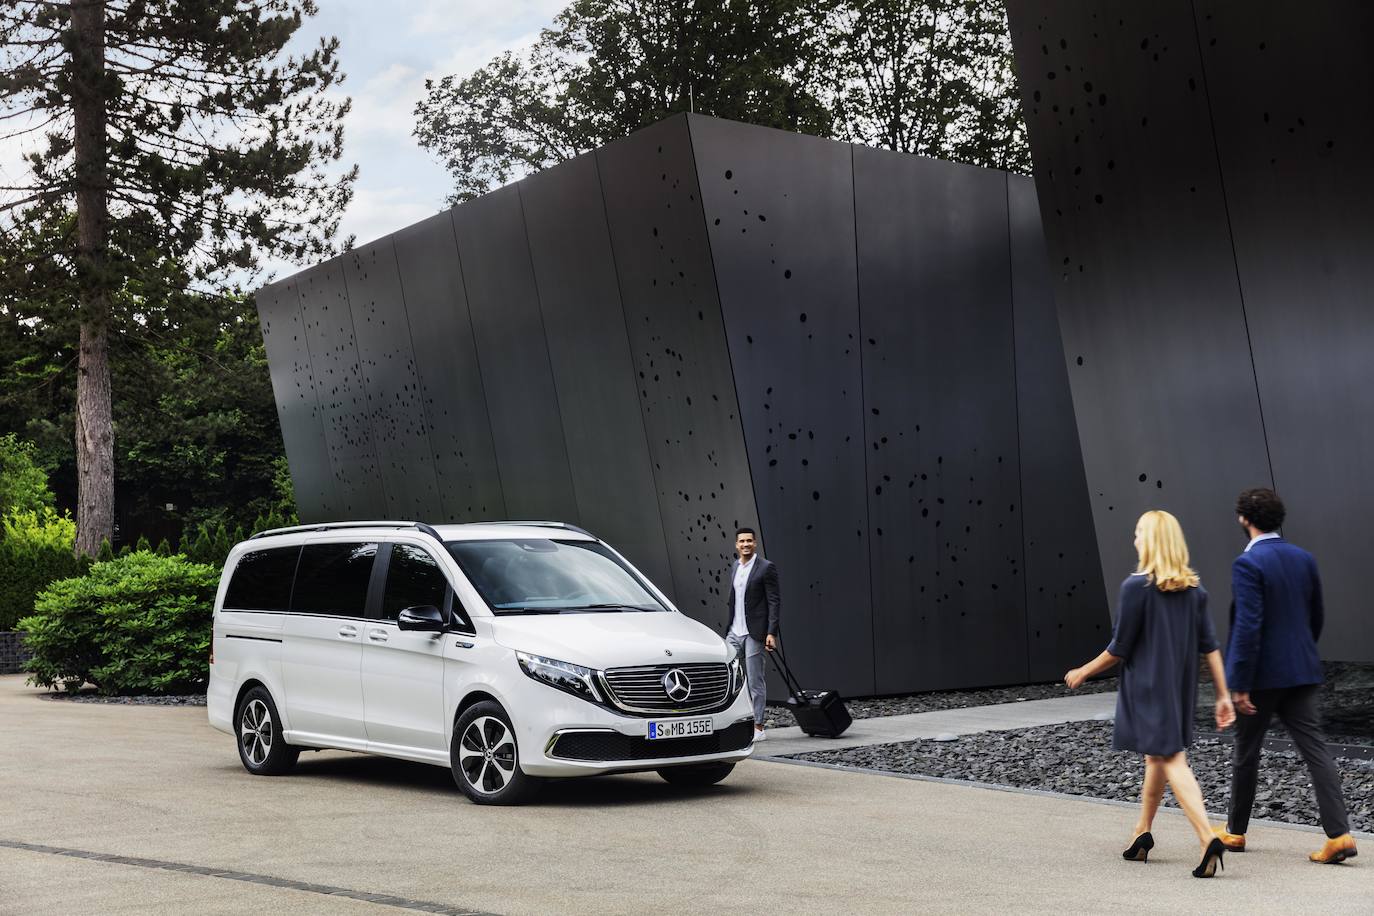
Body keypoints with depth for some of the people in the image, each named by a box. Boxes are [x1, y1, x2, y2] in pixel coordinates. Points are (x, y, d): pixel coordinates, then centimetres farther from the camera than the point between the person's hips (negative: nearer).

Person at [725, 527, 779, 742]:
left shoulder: (766, 568, -7)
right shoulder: (734, 568, 13)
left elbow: (774, 602, -10)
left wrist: (771, 633, -16)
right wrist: (727, 626, 17)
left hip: (754, 633, -6)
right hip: (734, 632, 6)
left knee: (755, 681, -1)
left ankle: (758, 728, 7)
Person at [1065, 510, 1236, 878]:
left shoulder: (1136, 586, -15)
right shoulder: (1193, 588, 3)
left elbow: (1120, 648, -12)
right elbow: (1209, 644, 2)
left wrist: (1083, 672, 2)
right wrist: (1223, 695, 4)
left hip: (1148, 688, -7)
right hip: (1182, 687, 7)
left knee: (1172, 760, -7)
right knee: (1157, 756, 21)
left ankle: (1208, 839, -21)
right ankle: (1142, 833, 34)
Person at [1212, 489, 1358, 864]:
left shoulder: (1248, 564, -16)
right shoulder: (1304, 558, 7)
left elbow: (1248, 627, -21)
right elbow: (1316, 617, 15)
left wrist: (1240, 685, -18)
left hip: (1262, 675, -6)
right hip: (1301, 672, 6)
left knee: (1245, 752, 10)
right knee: (1314, 748, 2)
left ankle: (1235, 830, 24)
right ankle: (1339, 834, -7)